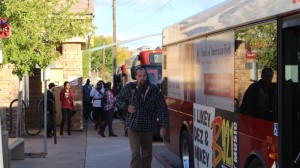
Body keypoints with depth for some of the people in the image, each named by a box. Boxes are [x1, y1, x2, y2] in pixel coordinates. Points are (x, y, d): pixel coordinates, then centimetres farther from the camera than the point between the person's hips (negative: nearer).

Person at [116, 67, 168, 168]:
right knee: (135, 153, -11)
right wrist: (127, 107, -7)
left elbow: (162, 109, 0)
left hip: (148, 128, 2)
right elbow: (118, 99, 13)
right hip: (133, 127, -2)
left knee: (147, 154, 12)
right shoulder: (129, 88, -3)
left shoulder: (154, 90, -2)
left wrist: (163, 126, -6)